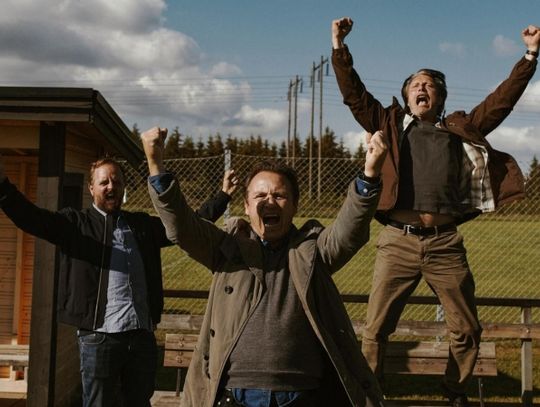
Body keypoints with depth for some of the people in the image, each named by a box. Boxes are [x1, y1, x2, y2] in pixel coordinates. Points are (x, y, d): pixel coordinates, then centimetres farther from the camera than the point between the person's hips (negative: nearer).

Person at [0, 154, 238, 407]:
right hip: (99, 336, -4)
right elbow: (31, 218, -13)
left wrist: (223, 196, 13)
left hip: (142, 335, 4)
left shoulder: (143, 224, 15)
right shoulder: (76, 223, 2)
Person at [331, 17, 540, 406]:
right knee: (376, 327, 1)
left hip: (446, 244, 1)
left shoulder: (461, 129, 17)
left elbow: (502, 100, 15)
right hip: (398, 242, -1)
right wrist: (339, 47, 2)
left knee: (467, 330, 8)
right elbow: (354, 94, 9)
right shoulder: (391, 124, 15)